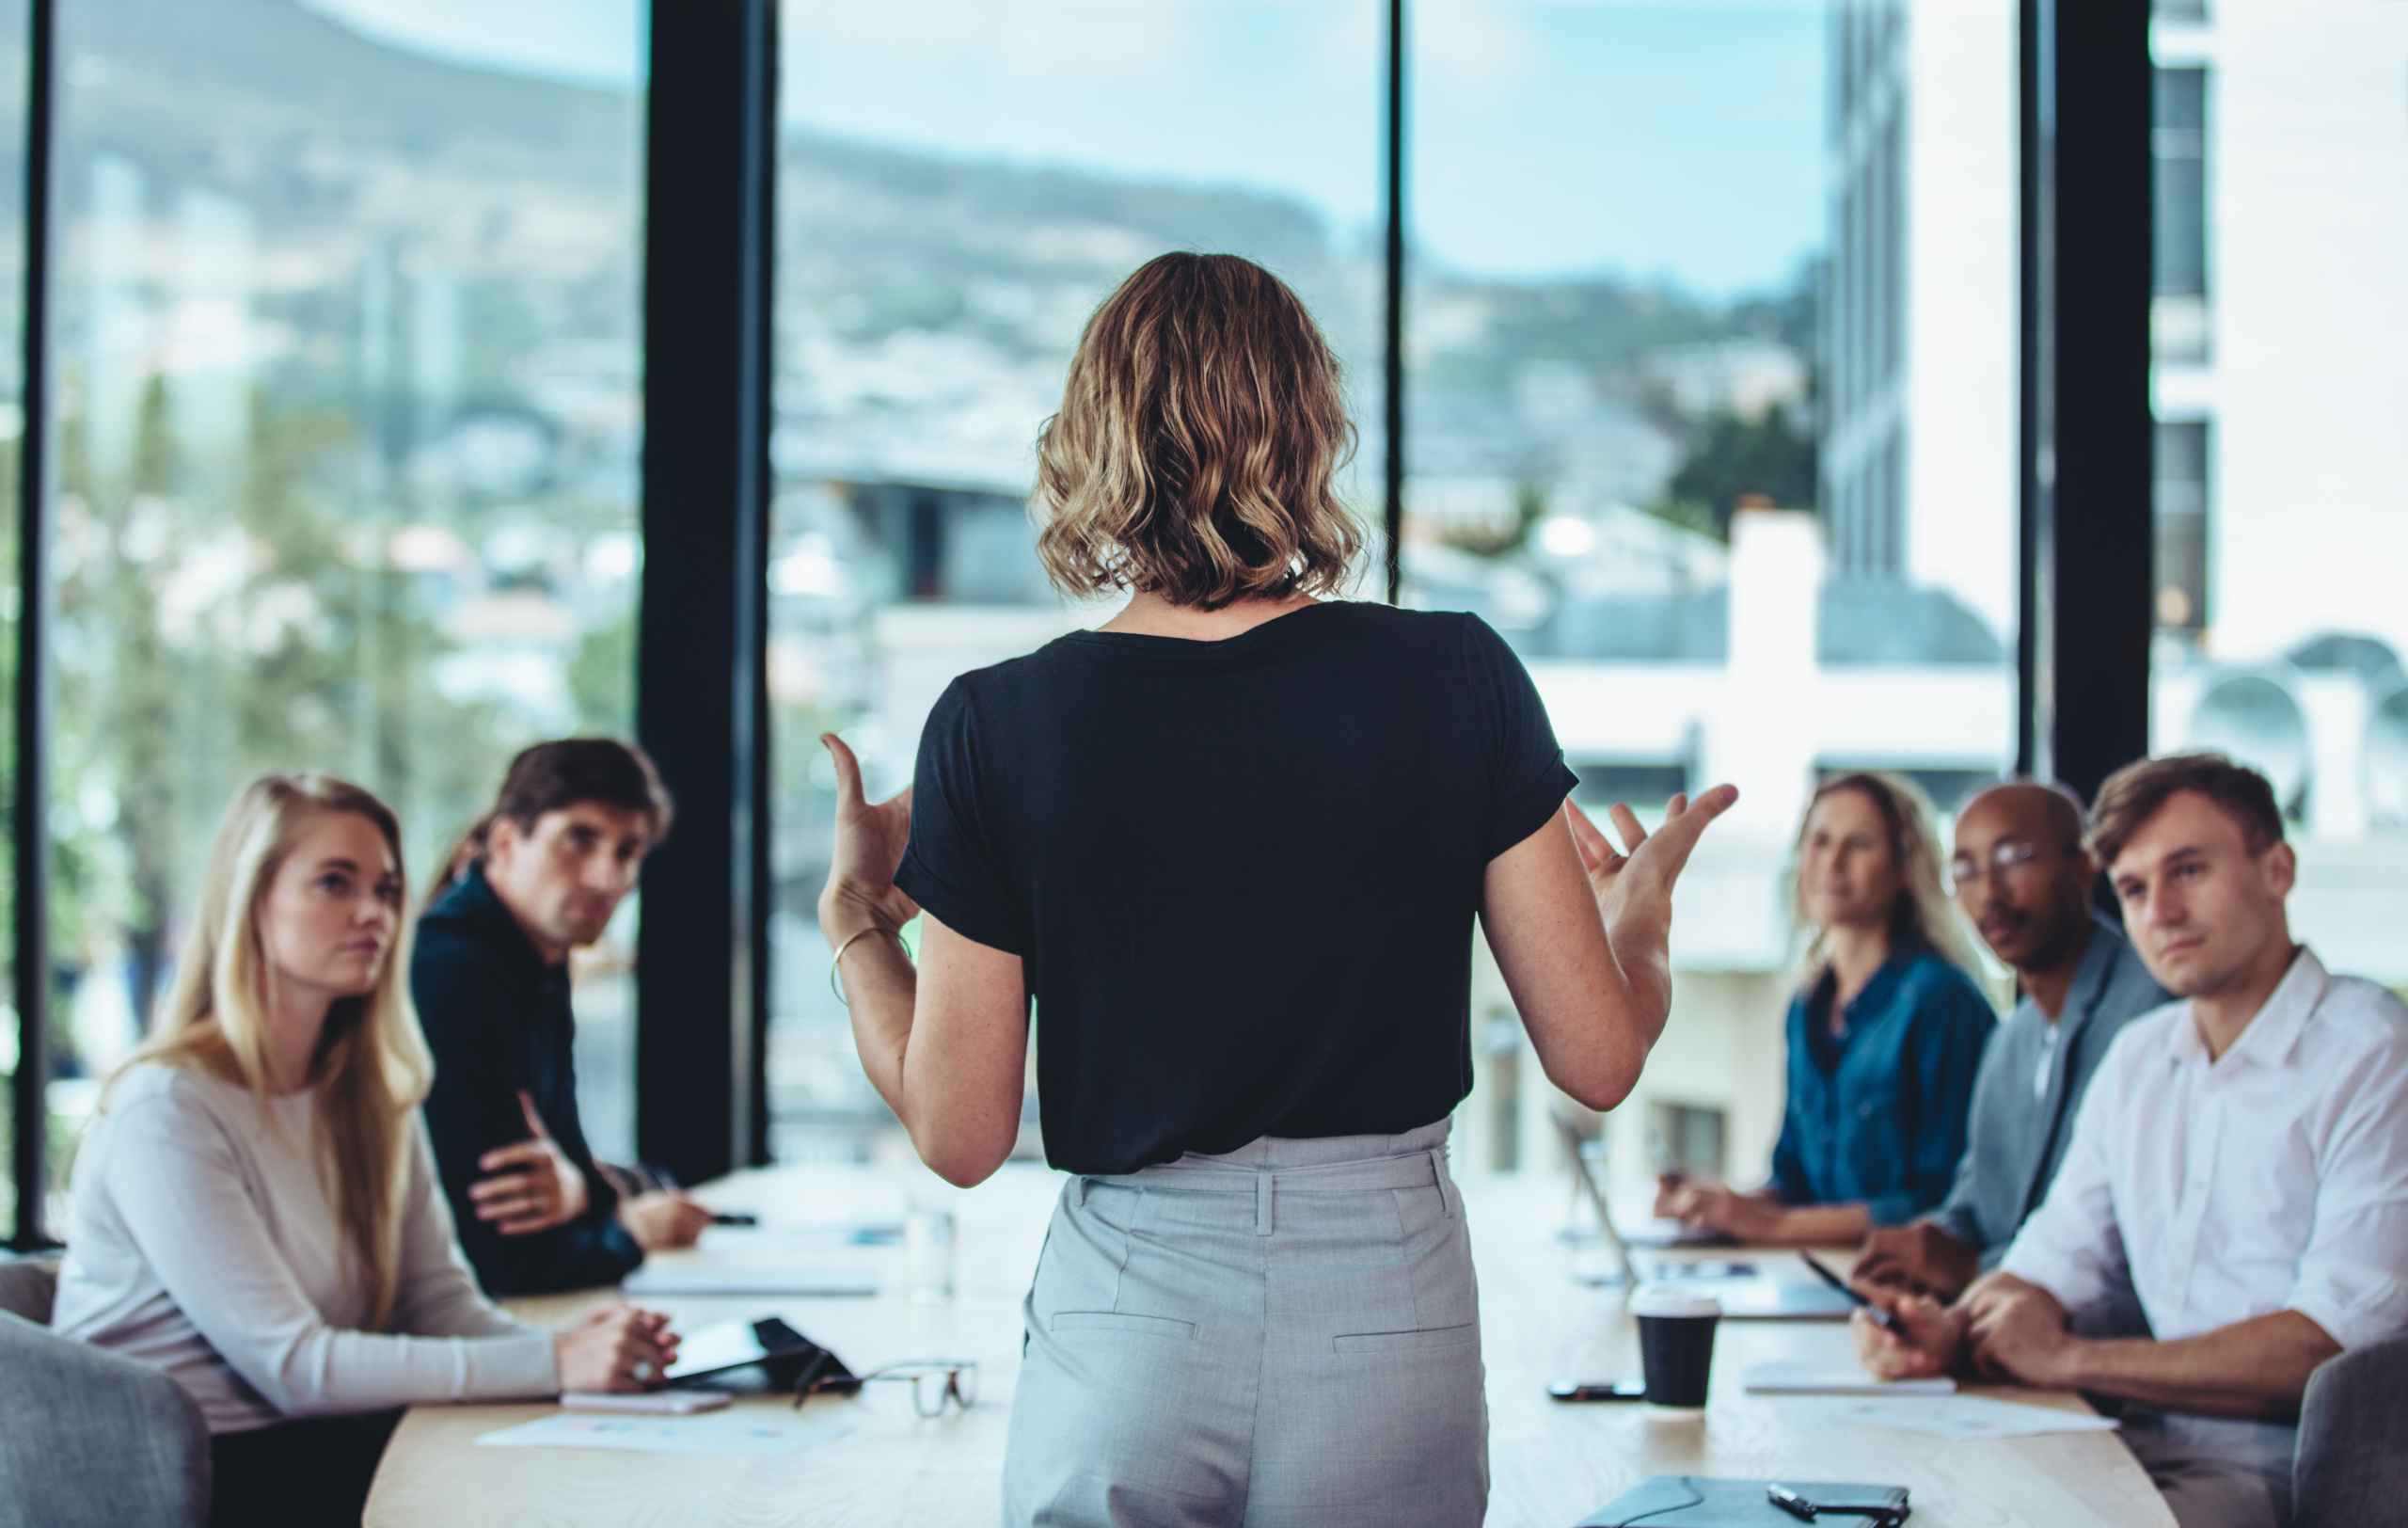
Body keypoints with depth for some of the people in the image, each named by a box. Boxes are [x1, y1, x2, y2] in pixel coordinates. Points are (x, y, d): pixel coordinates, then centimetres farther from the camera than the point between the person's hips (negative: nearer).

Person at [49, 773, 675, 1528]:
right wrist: (551, 1365, -24)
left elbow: (442, 1301, 5)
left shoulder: (373, 1097, 11)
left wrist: (569, 1344, -17)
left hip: (310, 1439, 7)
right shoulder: (167, 1110, -15)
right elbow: (292, 1366, -20)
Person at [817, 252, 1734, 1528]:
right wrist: (1641, 912, 19)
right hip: (1391, 1325, 1)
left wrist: (852, 916, 14)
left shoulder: (998, 727, -7)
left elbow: (960, 1135, -3)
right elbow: (1599, 1061, -2)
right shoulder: (1459, 681, -6)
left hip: (1125, 1338, -1)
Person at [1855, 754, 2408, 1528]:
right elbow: (2054, 1260, 18)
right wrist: (1953, 1331, -7)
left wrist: (2069, 1359, -12)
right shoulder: (2137, 1058, 16)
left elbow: (2338, 1340, -18)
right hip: (2149, 1445, 7)